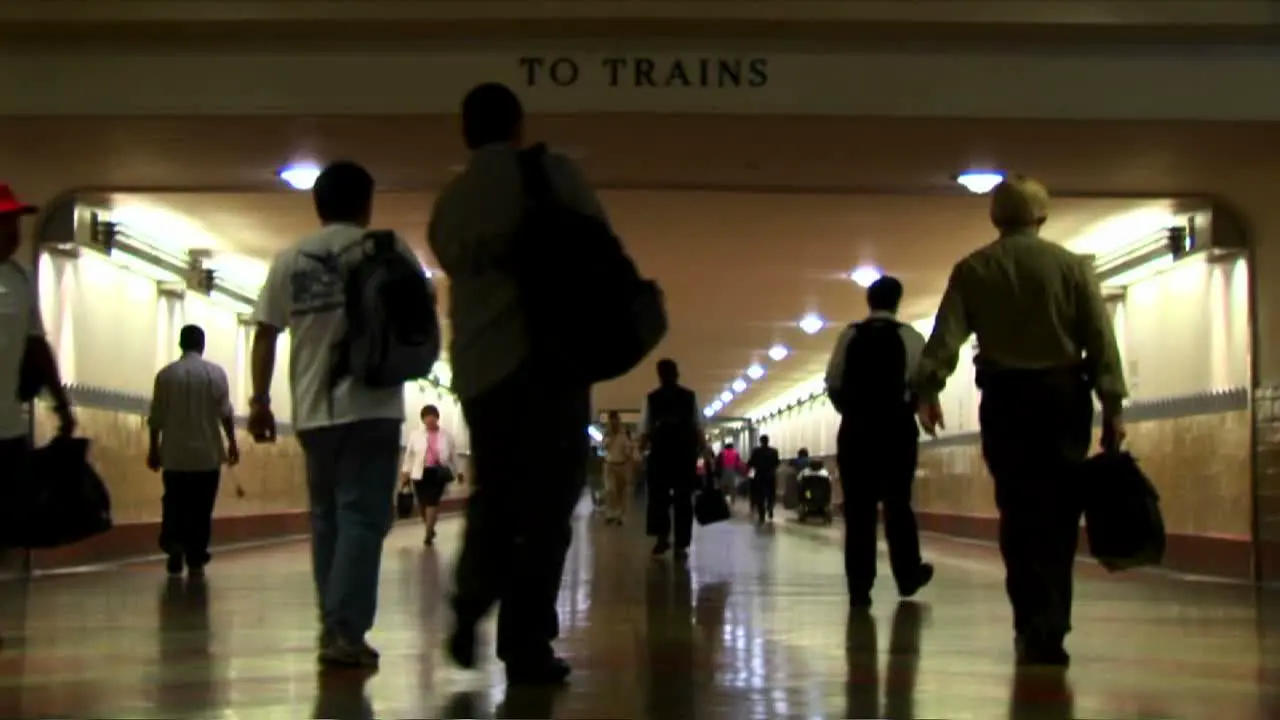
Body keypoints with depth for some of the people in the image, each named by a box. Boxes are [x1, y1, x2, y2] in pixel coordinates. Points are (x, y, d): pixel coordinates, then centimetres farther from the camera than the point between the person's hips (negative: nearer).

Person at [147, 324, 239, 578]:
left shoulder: (166, 373, 1)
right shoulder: (216, 372, -3)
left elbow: (156, 416, 2)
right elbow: (225, 412, -7)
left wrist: (154, 448, 10)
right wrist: (232, 442, 1)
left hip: (175, 455, 1)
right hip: (207, 454, -1)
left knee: (174, 505, 11)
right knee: (201, 509, 5)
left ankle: (174, 544, -10)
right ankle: (196, 561, 5)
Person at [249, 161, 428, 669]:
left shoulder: (289, 260, 9)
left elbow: (266, 334, 7)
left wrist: (259, 401, 11)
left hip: (313, 410, 4)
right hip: (371, 405, -3)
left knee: (326, 517, 15)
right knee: (362, 518, -5)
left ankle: (333, 626, 18)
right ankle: (344, 631, -13)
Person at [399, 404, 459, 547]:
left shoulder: (446, 436, 2)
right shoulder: (415, 436, 5)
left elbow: (453, 455, 7)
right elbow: (409, 455, 8)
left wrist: (454, 472, 6)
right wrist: (406, 472, 5)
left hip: (438, 473, -2)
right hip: (420, 473, 2)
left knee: (433, 502, -9)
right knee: (422, 503, 4)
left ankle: (428, 534, -3)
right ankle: (430, 529, 27)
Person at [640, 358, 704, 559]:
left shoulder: (652, 398, 4)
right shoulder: (690, 396, 6)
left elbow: (645, 431, -2)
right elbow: (699, 428, 2)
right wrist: (700, 452, 7)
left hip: (660, 452, -1)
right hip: (685, 452, 1)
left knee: (658, 495, 8)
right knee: (683, 498, 4)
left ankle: (662, 537, -6)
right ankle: (681, 545, -1)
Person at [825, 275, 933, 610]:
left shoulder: (850, 336, 2)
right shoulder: (909, 337, -2)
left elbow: (833, 383, 0)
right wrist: (909, 407, 11)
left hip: (856, 428, 1)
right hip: (897, 427, -1)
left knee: (858, 508, 2)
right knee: (897, 504, 13)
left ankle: (859, 587, 1)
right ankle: (907, 576, 24)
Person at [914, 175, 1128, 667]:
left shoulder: (973, 270, 4)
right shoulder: (1072, 266, 2)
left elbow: (945, 334, -5)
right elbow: (1101, 341, -3)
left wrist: (928, 390, -4)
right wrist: (1113, 407, -2)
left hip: (1004, 397, 1)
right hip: (1063, 393, -1)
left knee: (1019, 513, 5)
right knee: (1058, 515, 4)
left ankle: (1032, 627, 2)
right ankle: (1048, 629, -2)